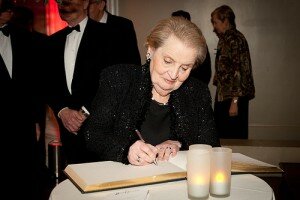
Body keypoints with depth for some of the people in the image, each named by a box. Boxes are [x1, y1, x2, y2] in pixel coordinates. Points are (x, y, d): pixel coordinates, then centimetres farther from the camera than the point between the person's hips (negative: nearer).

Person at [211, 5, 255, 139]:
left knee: (234, 137, -1)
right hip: (223, 97, 9)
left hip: (233, 98, -9)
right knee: (222, 135, 14)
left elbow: (239, 72, -19)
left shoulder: (235, 39, -13)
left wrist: (235, 101, -22)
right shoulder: (225, 39, 15)